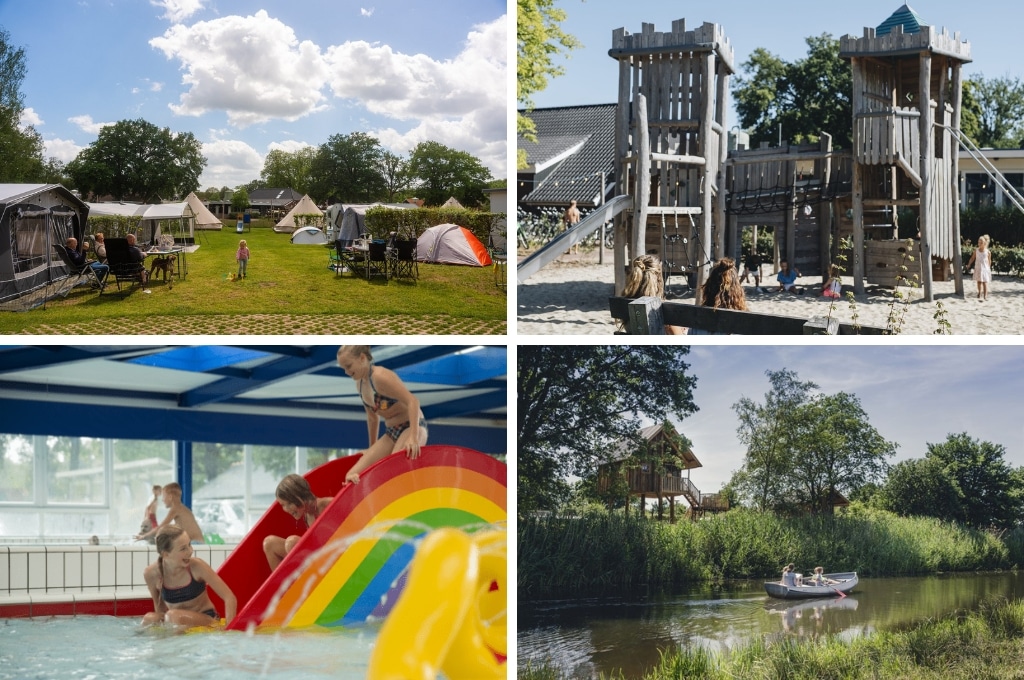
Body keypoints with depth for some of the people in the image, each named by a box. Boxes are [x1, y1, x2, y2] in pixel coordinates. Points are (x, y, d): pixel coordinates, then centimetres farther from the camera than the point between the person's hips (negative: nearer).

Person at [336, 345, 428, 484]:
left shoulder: (380, 376, -18)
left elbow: (413, 401, -27)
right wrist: (372, 447, 29)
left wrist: (413, 437, -36)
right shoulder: (360, 384, 9)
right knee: (353, 476, -6)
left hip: (413, 427, -9)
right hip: (391, 433, 9)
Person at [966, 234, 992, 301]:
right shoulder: (976, 250, -1)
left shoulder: (988, 252, -6)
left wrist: (989, 268, 12)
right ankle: (980, 293, 31)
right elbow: (972, 258, 6)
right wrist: (969, 264, -1)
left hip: (985, 269, -3)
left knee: (985, 282, -6)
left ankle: (985, 296, -7)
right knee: (979, 282, 12)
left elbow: (989, 261, 5)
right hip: (978, 268, 3)